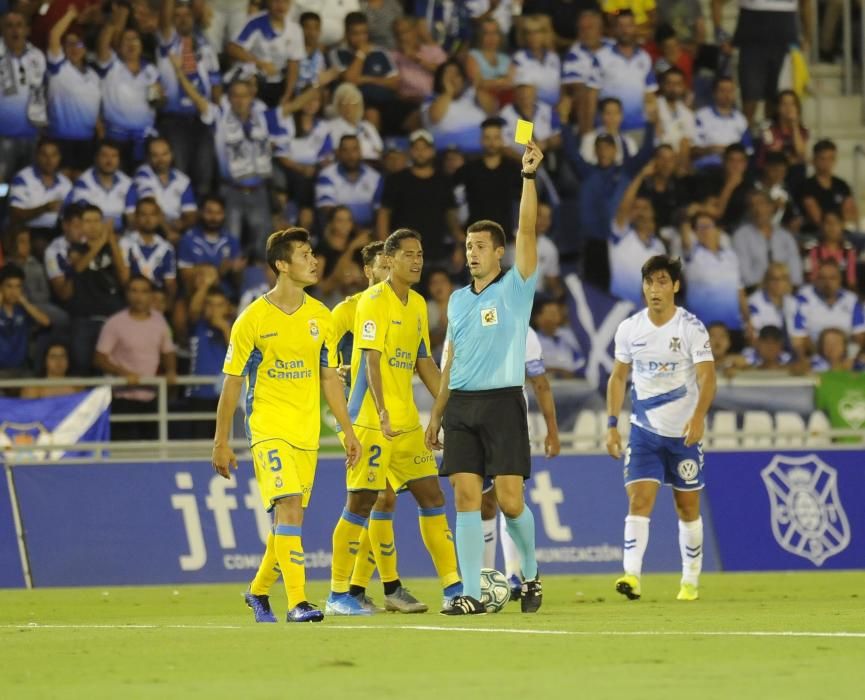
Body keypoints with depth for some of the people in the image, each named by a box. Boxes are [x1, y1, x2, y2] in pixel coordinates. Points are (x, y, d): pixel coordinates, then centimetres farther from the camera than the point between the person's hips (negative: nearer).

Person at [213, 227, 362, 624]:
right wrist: (221, 442, -2)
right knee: (289, 507, -19)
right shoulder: (253, 320, -6)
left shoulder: (320, 317, 8)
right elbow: (232, 383, -2)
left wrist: (348, 431, 11)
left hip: (307, 432, 5)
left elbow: (329, 378, 15)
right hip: (267, 428, -5)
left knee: (289, 519, 8)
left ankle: (259, 591, 29)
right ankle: (297, 602, -21)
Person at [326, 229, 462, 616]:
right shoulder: (374, 301, -10)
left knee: (432, 498, 6)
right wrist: (382, 412, -29)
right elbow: (371, 359, -19)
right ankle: (338, 595, 1)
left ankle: (453, 589, 10)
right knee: (361, 503, -6)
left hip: (407, 421, 8)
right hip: (371, 421, -8)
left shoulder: (417, 304, 14)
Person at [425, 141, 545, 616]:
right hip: (461, 404, 5)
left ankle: (530, 573, 18)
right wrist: (435, 415, 17)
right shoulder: (457, 300, 15)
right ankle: (471, 594, -3)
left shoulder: (515, 287, 1)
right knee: (465, 498, -3)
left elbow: (527, 230, -12)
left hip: (503, 401, -5)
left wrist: (529, 176, -20)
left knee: (509, 501, -7)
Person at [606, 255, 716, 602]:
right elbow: (618, 377, 12)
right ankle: (632, 576, -23)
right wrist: (612, 424, 4)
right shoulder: (629, 329, 2)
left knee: (688, 508, 7)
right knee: (639, 501, -14)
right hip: (644, 430, 2)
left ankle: (691, 581, 20)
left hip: (684, 431, -2)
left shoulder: (692, 328, -9)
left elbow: (707, 377, -17)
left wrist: (698, 417, -33)